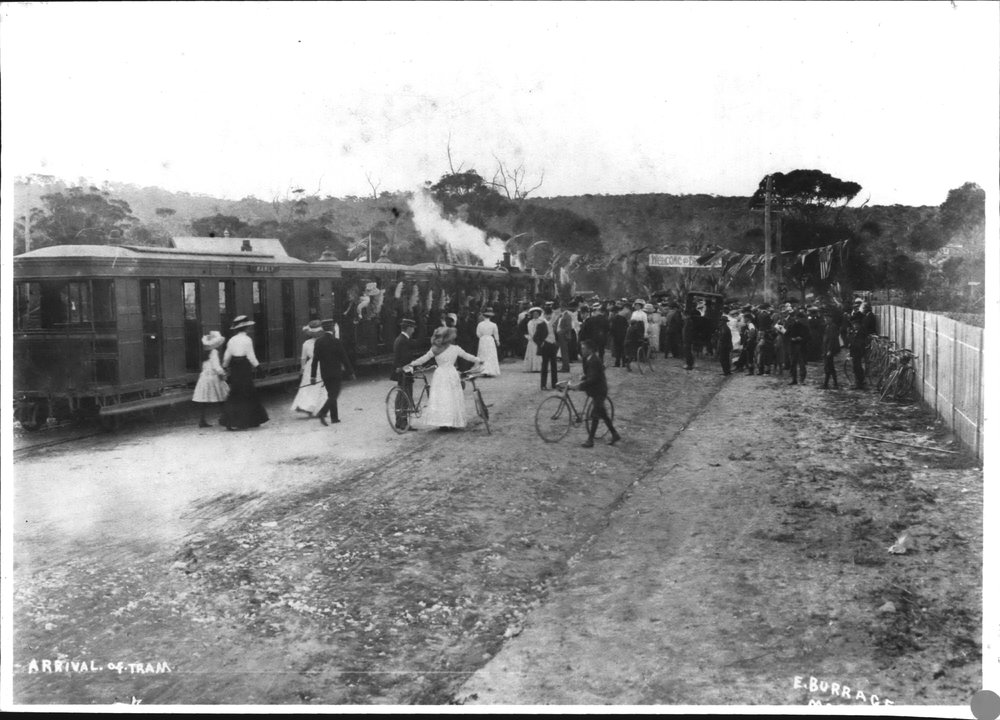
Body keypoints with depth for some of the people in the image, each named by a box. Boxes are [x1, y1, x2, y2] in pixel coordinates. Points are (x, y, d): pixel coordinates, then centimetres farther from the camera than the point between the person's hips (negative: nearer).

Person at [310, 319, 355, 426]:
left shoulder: (318, 341, 1)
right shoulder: (336, 342, -12)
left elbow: (315, 359, 1)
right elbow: (344, 358, -9)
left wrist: (313, 375, 4)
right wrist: (350, 372, -1)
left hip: (324, 374, 5)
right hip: (335, 373, -5)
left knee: (331, 395, 15)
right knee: (334, 395, -1)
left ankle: (334, 417, 17)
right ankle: (322, 413, -19)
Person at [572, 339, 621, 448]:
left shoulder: (593, 361, -22)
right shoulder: (588, 359, 8)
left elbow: (593, 379, -27)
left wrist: (580, 386, -25)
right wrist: (581, 381, 4)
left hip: (598, 392, -10)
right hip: (596, 390, 10)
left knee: (594, 415, -6)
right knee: (602, 413, 16)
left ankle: (590, 440, -2)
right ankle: (615, 434, 25)